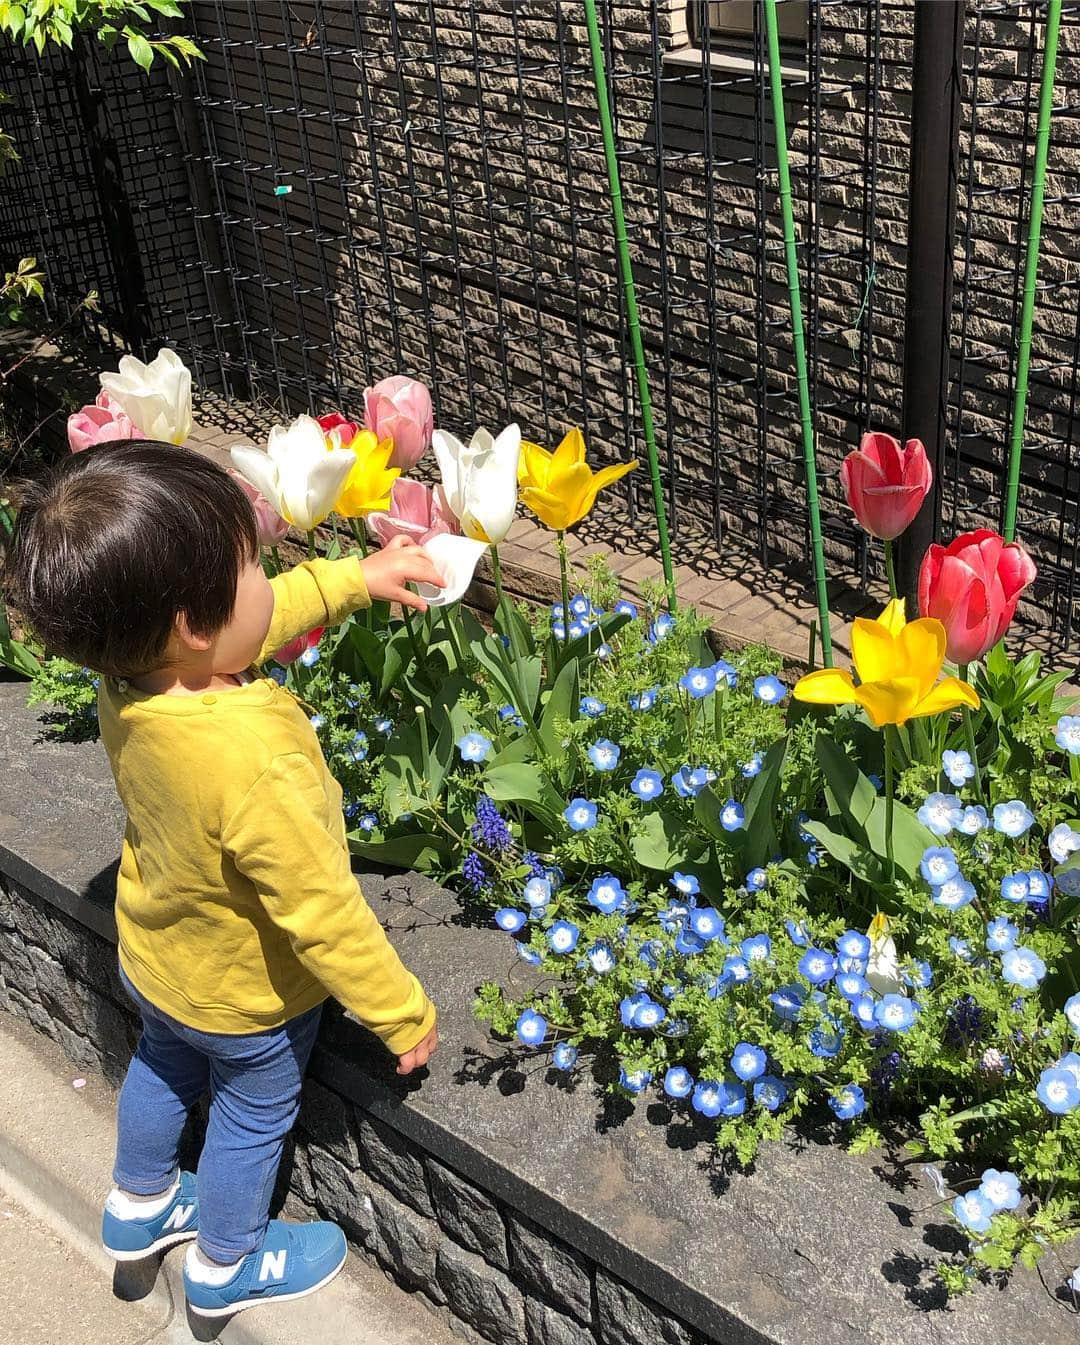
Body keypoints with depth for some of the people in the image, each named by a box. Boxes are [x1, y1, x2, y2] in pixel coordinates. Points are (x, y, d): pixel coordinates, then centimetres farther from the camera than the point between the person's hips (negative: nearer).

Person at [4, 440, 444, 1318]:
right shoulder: (258, 768, -46)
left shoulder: (128, 682, -23)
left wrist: (354, 578, 3)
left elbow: (257, 626, -2)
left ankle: (139, 1206, 61)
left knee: (166, 1071, 34)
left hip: (154, 961, 6)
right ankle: (226, 1264, 52)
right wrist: (405, 1015, -20)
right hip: (248, 996, -6)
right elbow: (321, 913, -35)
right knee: (254, 1117, 24)